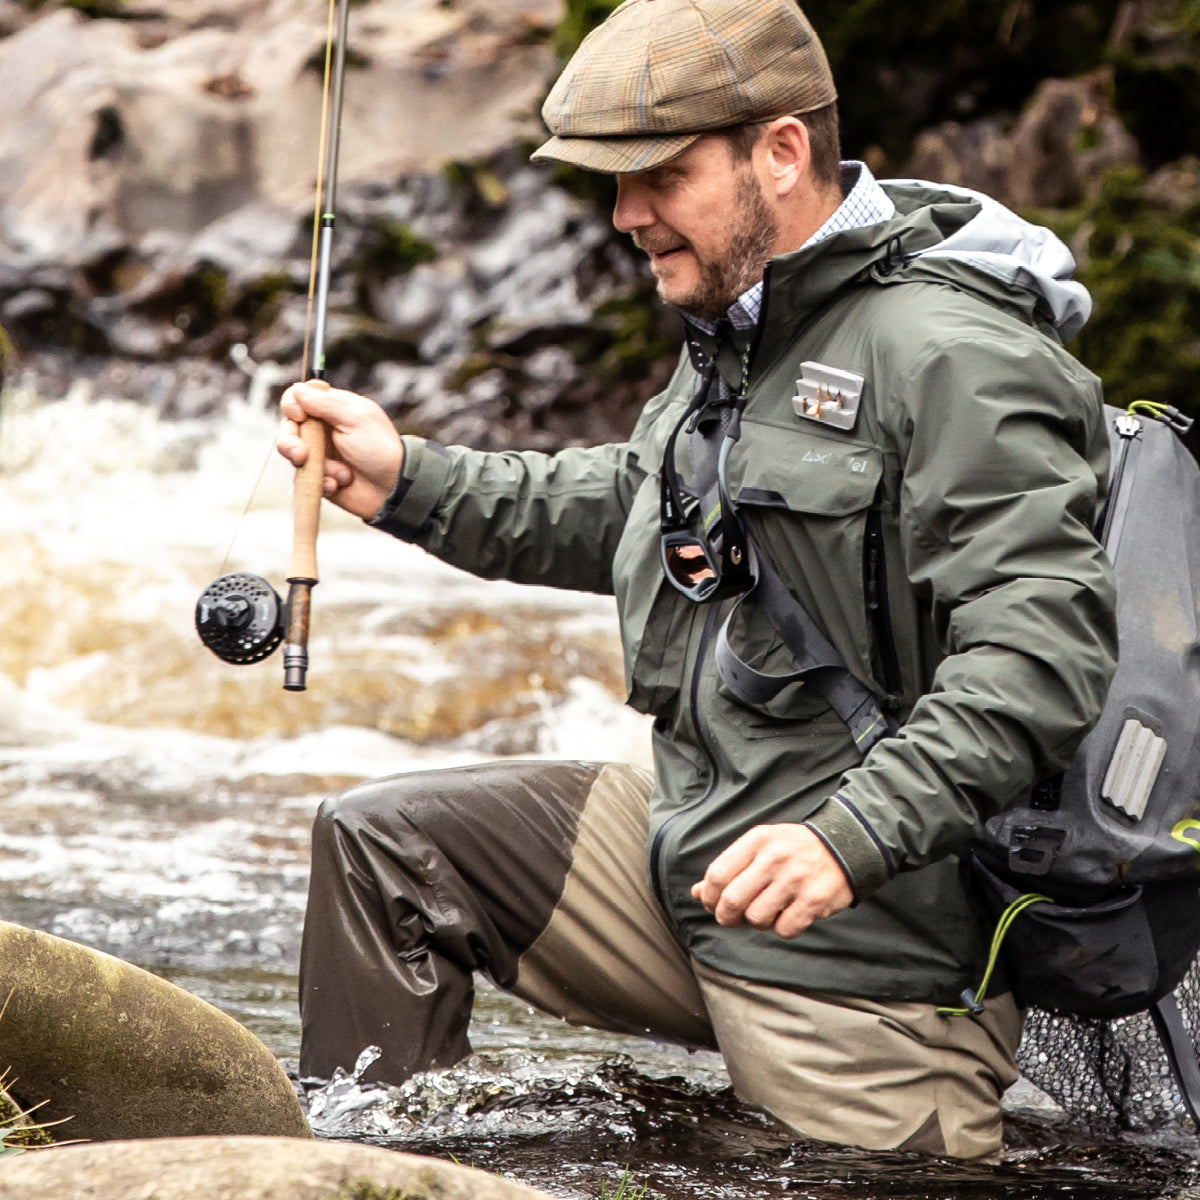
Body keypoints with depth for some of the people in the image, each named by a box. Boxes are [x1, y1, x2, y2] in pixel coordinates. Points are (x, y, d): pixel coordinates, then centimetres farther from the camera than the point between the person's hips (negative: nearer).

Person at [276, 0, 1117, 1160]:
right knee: (379, 843, 7)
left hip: (874, 938, -9)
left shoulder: (952, 358, -20)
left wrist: (851, 836, -36)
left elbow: (1046, 647, -27)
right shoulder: (738, 330, 12)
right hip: (695, 857, 9)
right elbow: (632, 508, 29)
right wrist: (408, 480, 19)